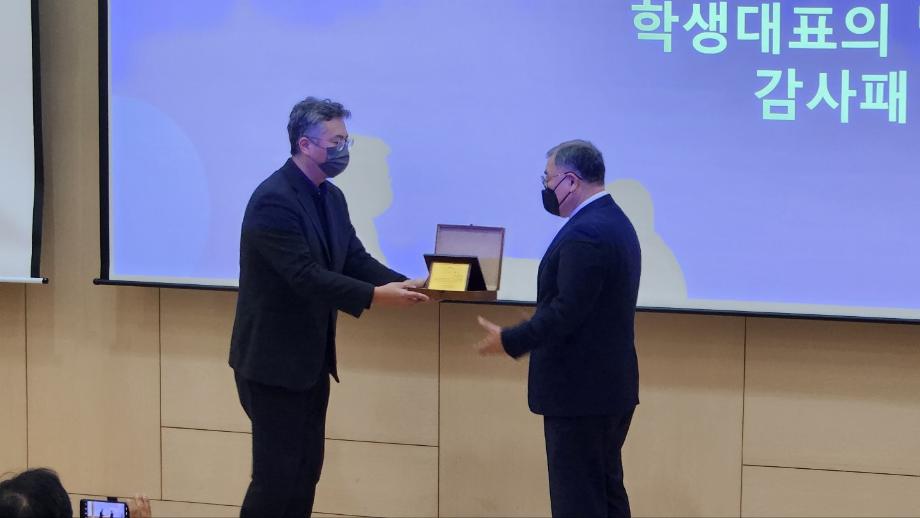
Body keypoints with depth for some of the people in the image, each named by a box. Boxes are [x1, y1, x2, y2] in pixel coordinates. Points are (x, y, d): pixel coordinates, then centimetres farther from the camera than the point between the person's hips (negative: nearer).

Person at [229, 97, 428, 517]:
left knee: (305, 471, 12)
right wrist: (373, 297, -30)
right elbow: (304, 276, -27)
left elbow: (355, 259, 6)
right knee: (276, 475, -4)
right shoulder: (273, 200, -21)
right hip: (273, 360, -9)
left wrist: (407, 285, -10)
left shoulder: (331, 197, 9)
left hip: (311, 358, 9)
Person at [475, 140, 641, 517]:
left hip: (579, 390, -10)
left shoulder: (585, 234, -21)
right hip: (610, 385, 10)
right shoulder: (615, 222, 12)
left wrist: (509, 341, -13)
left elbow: (566, 311, -24)